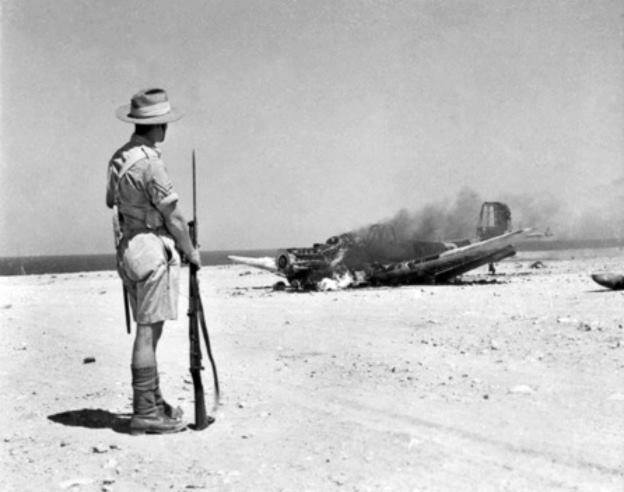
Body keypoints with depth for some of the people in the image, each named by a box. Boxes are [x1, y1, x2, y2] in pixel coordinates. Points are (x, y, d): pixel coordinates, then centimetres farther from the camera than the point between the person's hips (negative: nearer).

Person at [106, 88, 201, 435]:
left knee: (150, 331, 15)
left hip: (129, 247, 9)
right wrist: (191, 252, 1)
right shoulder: (150, 164, -19)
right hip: (154, 250, -9)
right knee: (148, 332, -4)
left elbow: (112, 205, 21)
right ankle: (145, 413, 1)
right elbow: (174, 217, -14)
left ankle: (152, 403, 24)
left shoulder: (119, 158, 10)